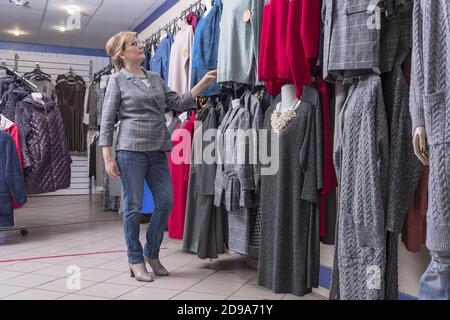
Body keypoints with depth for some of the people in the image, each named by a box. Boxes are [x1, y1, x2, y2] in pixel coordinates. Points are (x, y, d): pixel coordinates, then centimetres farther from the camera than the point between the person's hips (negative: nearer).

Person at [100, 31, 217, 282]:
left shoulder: (155, 78, 16)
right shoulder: (117, 80, 2)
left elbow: (178, 103, 12)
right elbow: (107, 121, -1)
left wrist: (203, 84, 5)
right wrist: (108, 158, -8)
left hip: (158, 150, 5)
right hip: (131, 149, -5)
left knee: (166, 202, 3)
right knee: (133, 206, 2)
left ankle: (151, 253, 22)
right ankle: (136, 261, 16)